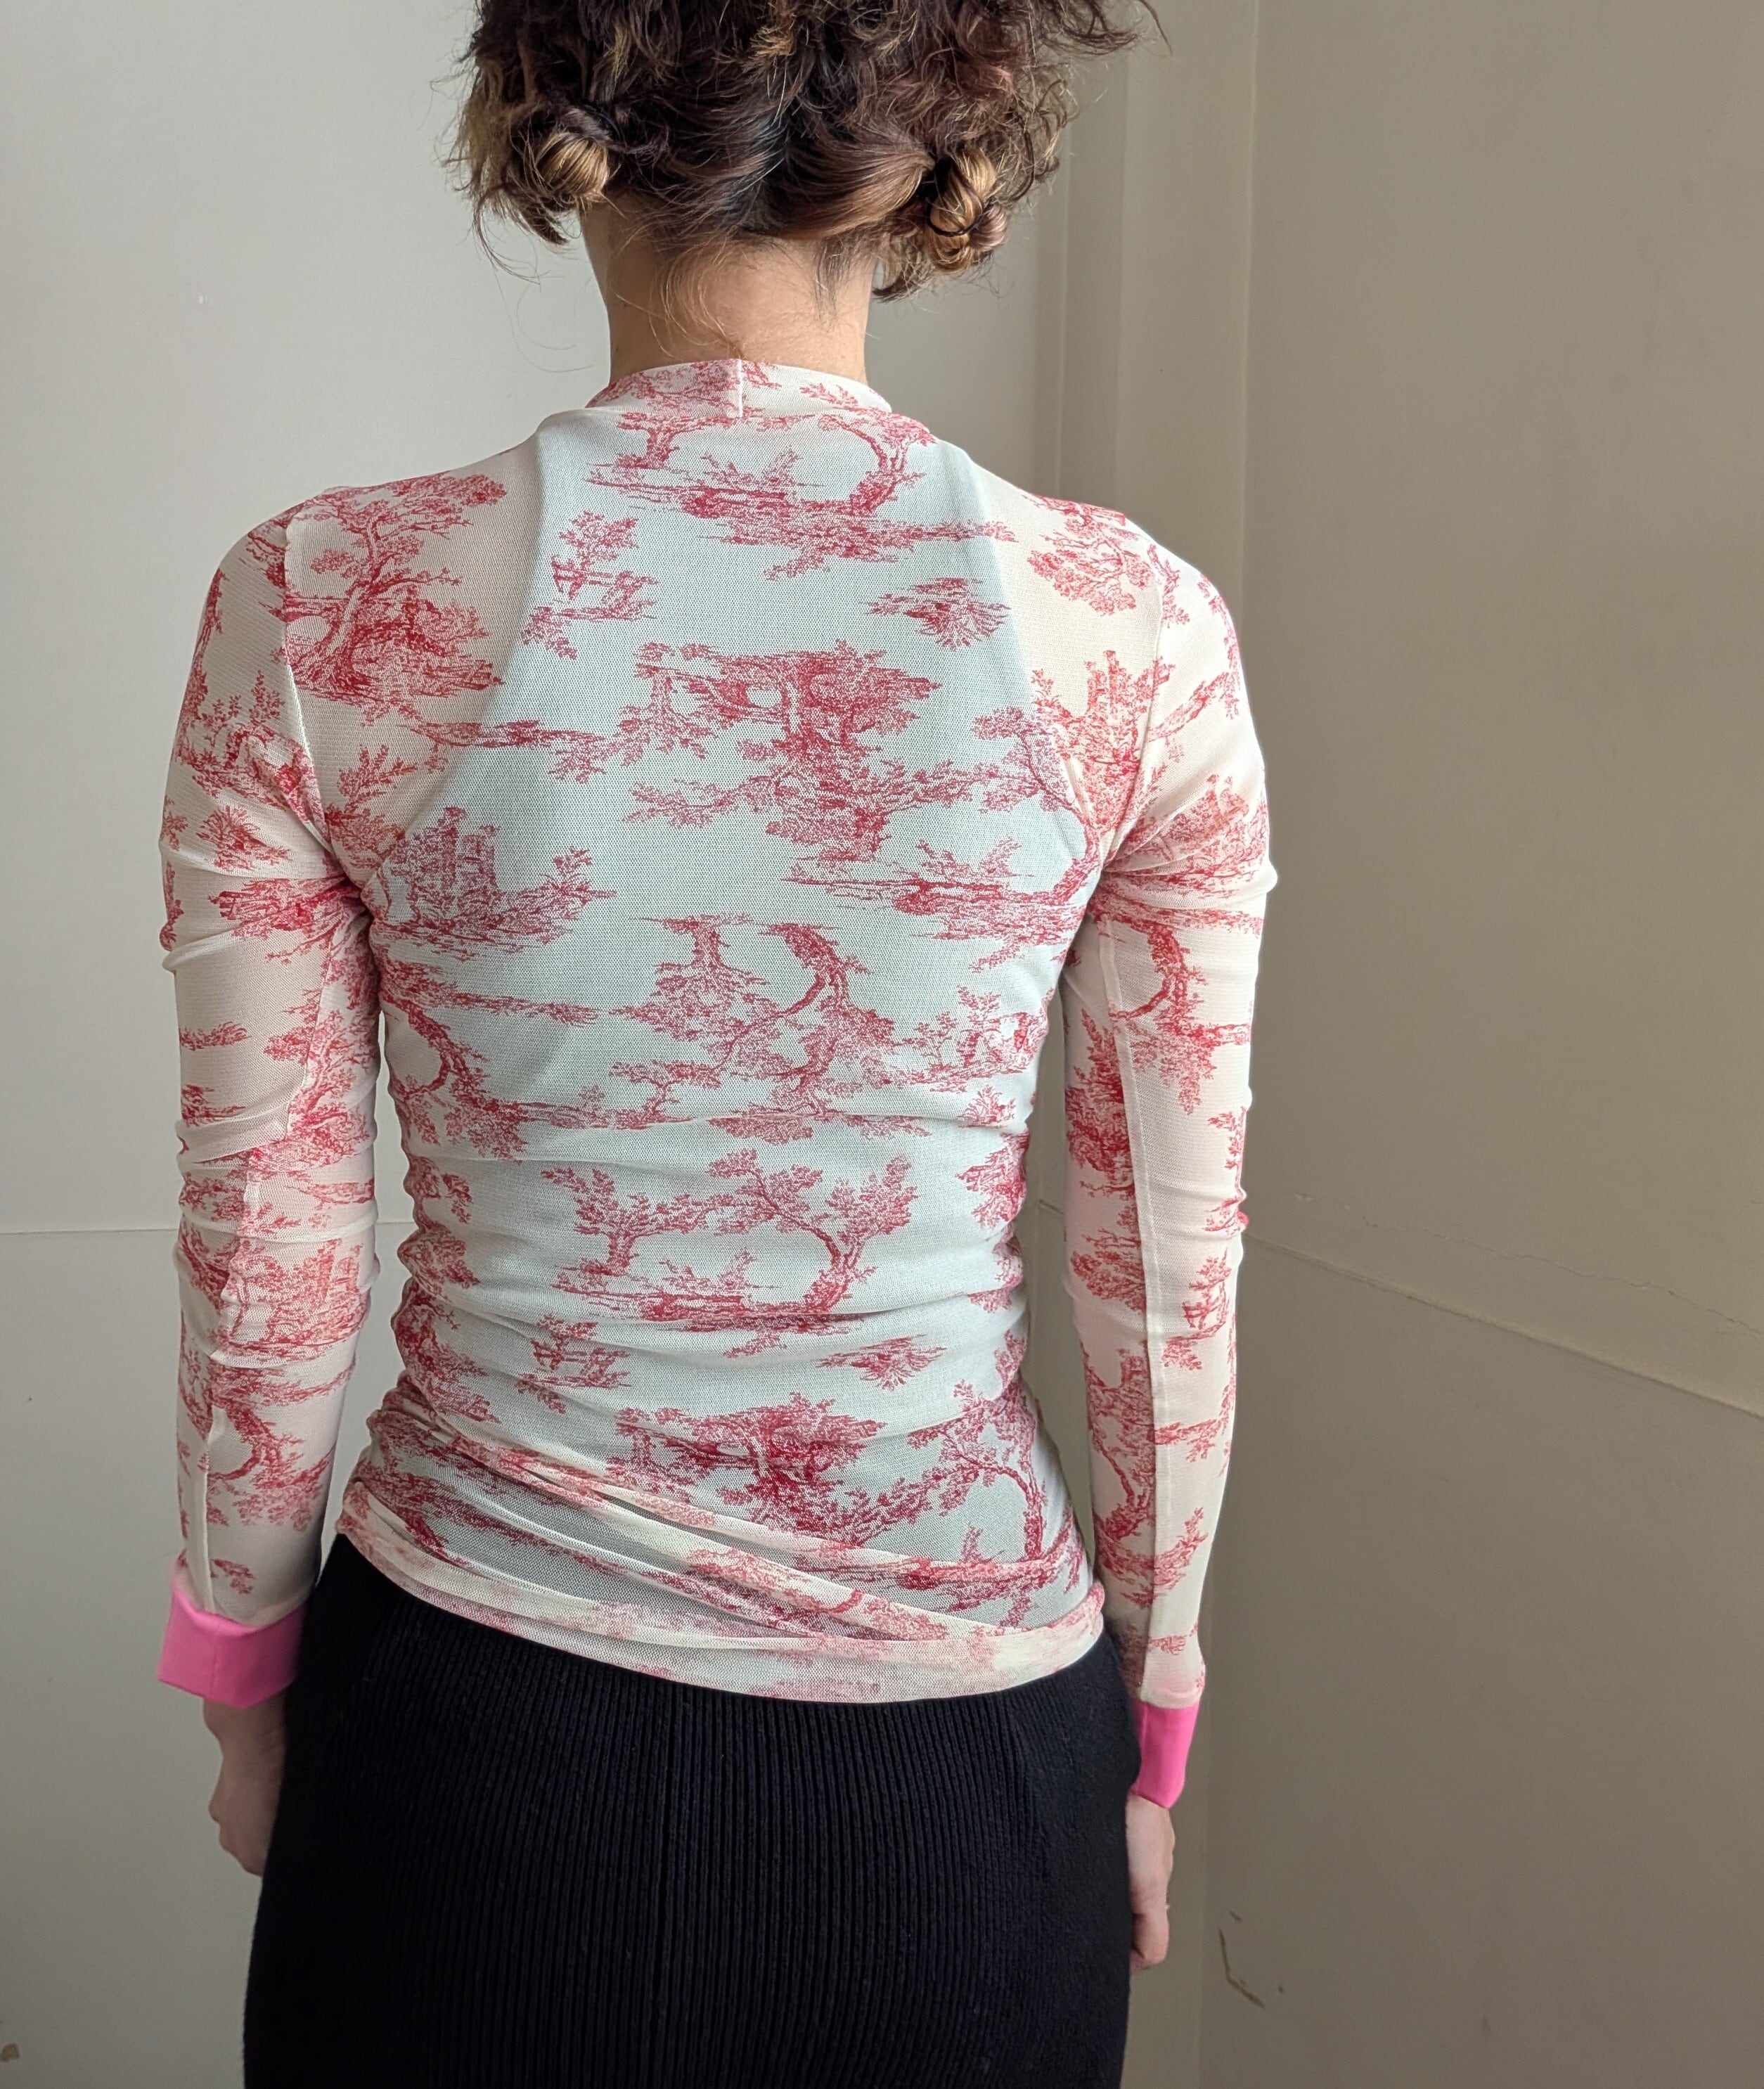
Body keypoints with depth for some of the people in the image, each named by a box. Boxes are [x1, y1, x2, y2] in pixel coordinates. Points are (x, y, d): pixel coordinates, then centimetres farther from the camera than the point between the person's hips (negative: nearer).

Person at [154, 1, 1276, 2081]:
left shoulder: (322, 604, -14)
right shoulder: (1136, 637, -12)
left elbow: (267, 1263, -7)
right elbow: (1167, 1275, -5)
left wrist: (244, 1687, 10)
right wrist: (1150, 1724, 10)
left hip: (477, 1720, 0)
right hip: (959, 1741, 1)